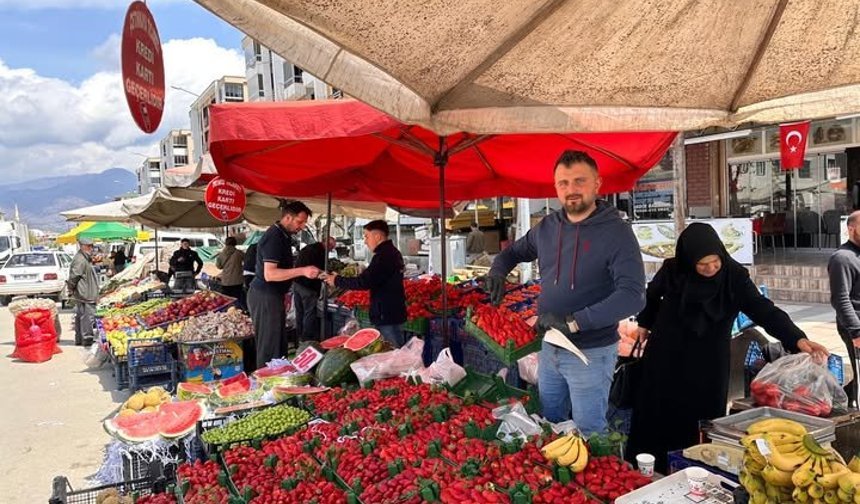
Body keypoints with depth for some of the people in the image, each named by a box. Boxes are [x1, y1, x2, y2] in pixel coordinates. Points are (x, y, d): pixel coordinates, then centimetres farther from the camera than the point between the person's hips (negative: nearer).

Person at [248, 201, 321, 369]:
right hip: (265, 297, -10)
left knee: (280, 344, 14)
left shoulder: (283, 235, 13)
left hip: (274, 295, 10)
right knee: (269, 347, -5)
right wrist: (302, 271, -31)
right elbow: (269, 274, -27)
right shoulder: (274, 237, -18)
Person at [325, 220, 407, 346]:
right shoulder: (392, 252, 13)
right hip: (394, 311, 10)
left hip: (387, 315, -10)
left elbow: (364, 282, -24)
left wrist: (337, 281, -12)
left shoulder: (384, 255, -19)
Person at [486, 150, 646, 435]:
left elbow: (633, 296, -28)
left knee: (588, 435, 11)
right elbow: (513, 252, 20)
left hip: (590, 352, -6)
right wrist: (497, 272, -3)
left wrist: (572, 322, -34)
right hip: (549, 347, 6)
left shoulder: (616, 233, -17)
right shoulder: (546, 227, 2)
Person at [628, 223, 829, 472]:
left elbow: (763, 310, -19)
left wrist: (797, 339, -34)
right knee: (655, 418, 8)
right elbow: (652, 295, 9)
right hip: (666, 359, 1)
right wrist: (645, 323, 21)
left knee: (703, 421, 4)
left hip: (708, 365, -1)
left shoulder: (734, 277, -14)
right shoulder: (672, 271, -11)